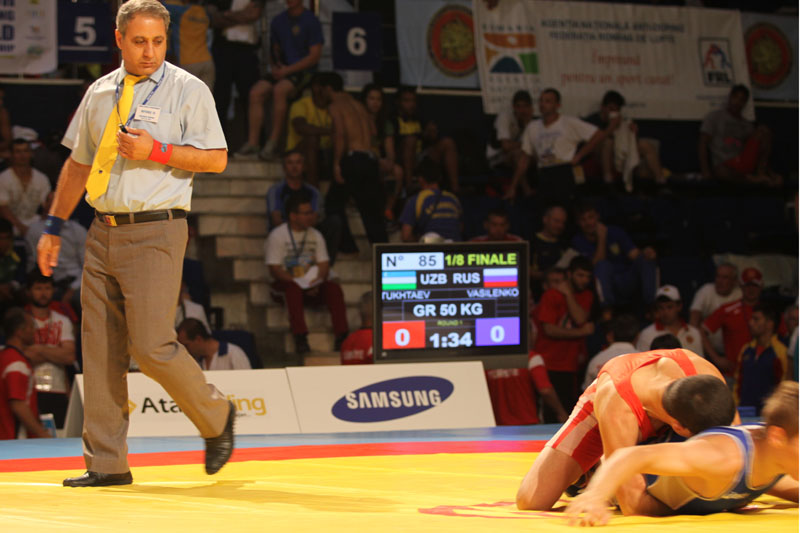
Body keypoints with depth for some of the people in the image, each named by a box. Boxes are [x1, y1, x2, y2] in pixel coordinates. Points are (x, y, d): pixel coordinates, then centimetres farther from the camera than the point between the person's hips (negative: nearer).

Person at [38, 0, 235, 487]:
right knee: (101, 349, 3)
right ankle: (107, 464, 9)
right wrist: (55, 227, 17)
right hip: (104, 231, 6)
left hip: (156, 232, -5)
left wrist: (157, 150, -16)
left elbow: (216, 159, -6)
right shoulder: (99, 94, 14)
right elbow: (78, 164, 20)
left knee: (151, 345, -12)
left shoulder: (188, 91, -1)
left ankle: (216, 417, 13)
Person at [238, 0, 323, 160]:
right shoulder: (278, 21, 14)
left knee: (279, 90, -34)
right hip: (282, 71, 6)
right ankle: (252, 142, -22)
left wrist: (286, 70, -14)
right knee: (256, 92, -20)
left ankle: (273, 142, -31)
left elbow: (314, 56, -10)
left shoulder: (311, 22, -5)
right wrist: (275, 66, 1)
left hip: (303, 72, -6)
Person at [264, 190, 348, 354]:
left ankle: (341, 337, -32)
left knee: (334, 288, -25)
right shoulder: (277, 236, -5)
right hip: (286, 284, -4)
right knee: (294, 289, -38)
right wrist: (300, 283, -22)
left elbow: (324, 265, 5)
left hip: (313, 286, 4)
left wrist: (317, 283, -17)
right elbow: (275, 270, -11)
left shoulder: (315, 235, 11)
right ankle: (300, 339, -44)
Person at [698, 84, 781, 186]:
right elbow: (702, 142, 1)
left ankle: (762, 172, -17)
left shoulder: (747, 125, 21)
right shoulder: (714, 117, 10)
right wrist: (705, 170, -11)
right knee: (720, 171, -42)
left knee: (763, 130, -9)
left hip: (745, 161, 4)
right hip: (726, 164, -4)